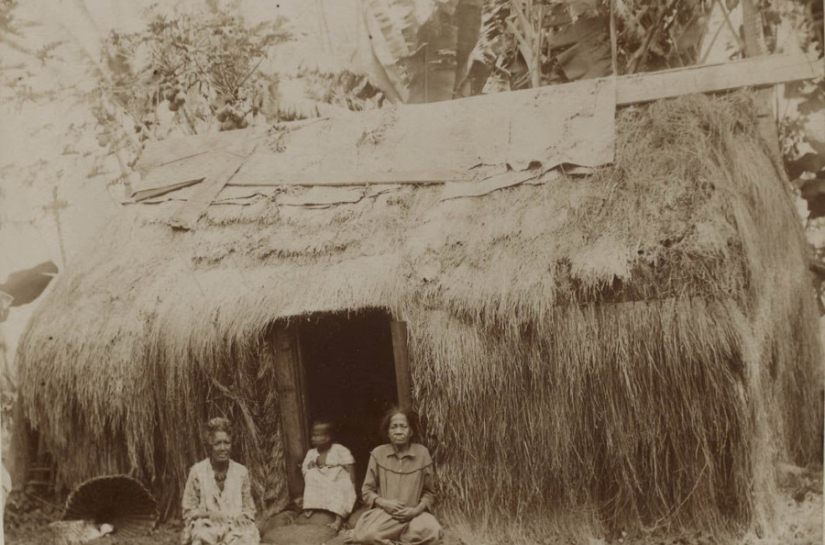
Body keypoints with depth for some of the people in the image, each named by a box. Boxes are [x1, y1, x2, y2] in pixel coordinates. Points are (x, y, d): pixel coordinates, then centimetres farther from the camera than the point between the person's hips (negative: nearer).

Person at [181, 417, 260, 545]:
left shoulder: (241, 472, 7)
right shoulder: (197, 472, 2)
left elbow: (249, 510, 14)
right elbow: (188, 511, 6)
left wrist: (240, 518, -8)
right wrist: (209, 515, -12)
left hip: (237, 529, 1)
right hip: (205, 528, -1)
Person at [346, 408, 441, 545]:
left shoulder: (422, 453, 1)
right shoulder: (378, 454, 2)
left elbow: (428, 492, 8)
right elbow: (367, 491, 7)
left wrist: (416, 510, -13)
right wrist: (384, 503, -13)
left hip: (413, 514, 2)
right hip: (384, 512, -2)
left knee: (432, 531, -34)